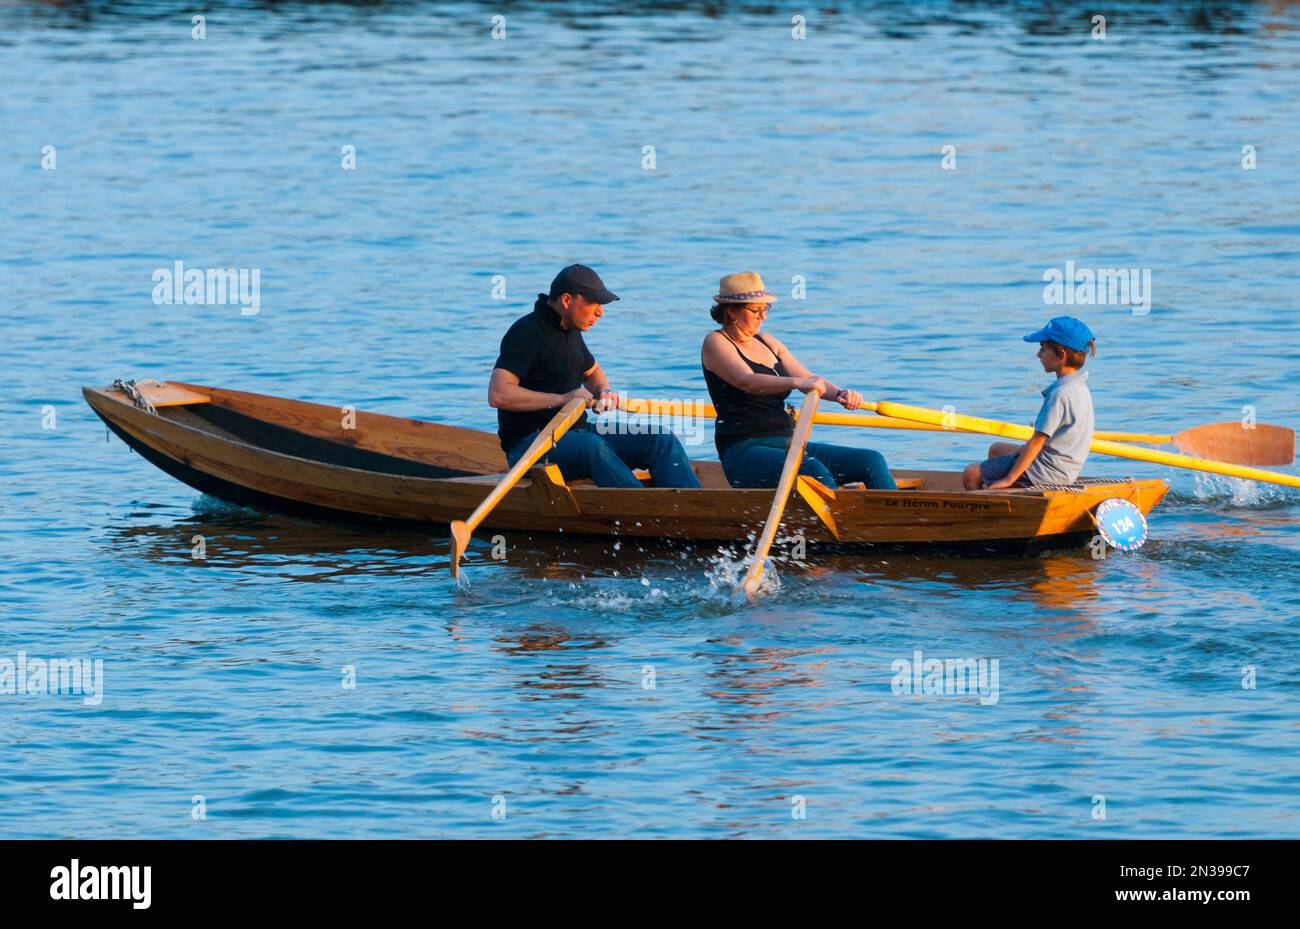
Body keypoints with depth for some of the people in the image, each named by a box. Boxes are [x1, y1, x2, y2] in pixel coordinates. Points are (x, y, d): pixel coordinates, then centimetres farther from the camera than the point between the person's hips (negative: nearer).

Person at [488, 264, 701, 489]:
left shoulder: (570, 331, 16)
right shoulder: (526, 333, -13)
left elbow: (592, 371, 38)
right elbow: (498, 395, -25)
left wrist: (604, 391, 12)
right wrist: (562, 399, -25)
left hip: (576, 434, 9)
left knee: (662, 439, -7)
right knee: (593, 446, -40)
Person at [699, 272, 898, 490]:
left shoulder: (768, 343, 19)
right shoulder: (716, 343, -3)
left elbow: (808, 378, 8)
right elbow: (746, 381, -21)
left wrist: (840, 394, -15)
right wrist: (797, 382, -37)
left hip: (787, 445, 8)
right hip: (743, 453, -8)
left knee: (871, 460, -8)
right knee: (815, 471, -35)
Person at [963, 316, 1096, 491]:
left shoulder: (1059, 395, -24)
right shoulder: (1080, 388, 7)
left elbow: (1037, 441, -23)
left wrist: (1008, 480, -20)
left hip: (1047, 473, -10)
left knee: (971, 475, -4)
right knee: (996, 449, 32)